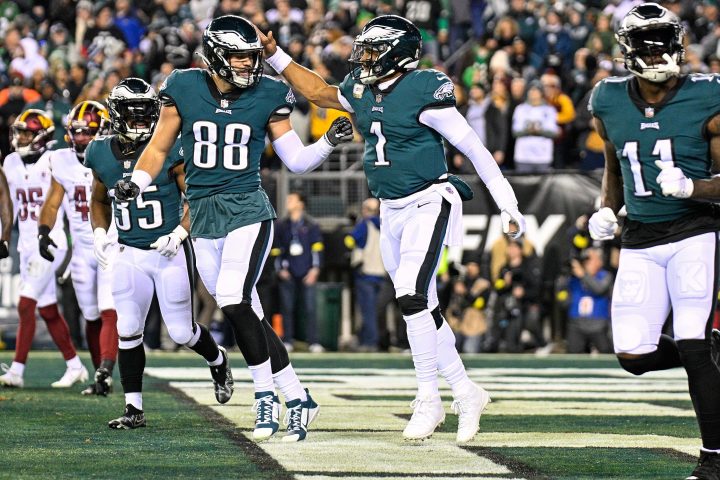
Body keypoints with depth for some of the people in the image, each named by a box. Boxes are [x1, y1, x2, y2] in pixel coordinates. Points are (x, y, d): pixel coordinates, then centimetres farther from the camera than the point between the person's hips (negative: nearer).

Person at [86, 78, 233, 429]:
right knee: (128, 331, -6)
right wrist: (100, 235, 3)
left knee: (181, 332, 3)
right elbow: (99, 202, 19)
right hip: (128, 255, 3)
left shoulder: (169, 151, -12)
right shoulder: (102, 155, 1)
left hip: (170, 254, -3)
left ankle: (217, 361, 36)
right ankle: (134, 409, 2)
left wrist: (179, 232, -20)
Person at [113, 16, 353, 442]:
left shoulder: (267, 96, 0)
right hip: (204, 215, 3)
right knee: (249, 316, 5)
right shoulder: (184, 89, 2)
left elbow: (297, 160, 5)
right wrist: (136, 184, -6)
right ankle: (299, 399, 15)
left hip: (247, 210, -3)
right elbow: (159, 149, 10)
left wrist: (329, 143, -12)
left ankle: (267, 396, -6)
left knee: (234, 302, -21)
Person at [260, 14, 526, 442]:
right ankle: (467, 394, 19)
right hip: (391, 212, 8)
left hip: (427, 205, -8)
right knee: (423, 308, 9)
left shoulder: (424, 90, -16)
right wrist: (275, 54, 23)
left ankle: (429, 399, -10)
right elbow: (319, 92, 27)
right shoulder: (361, 90, 5)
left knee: (411, 296, -20)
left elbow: (474, 149, -13)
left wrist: (508, 207, -12)